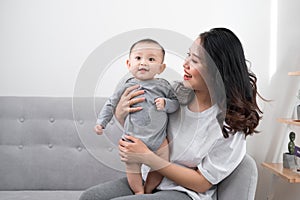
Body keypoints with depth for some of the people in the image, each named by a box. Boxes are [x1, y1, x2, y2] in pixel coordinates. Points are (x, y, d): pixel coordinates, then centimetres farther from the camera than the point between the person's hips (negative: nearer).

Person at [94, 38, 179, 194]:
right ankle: (138, 192, 33)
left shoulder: (163, 86, -2)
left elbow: (176, 103, 3)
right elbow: (111, 104, 6)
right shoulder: (127, 87, -4)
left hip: (159, 139, 2)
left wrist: (165, 103, -17)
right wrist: (101, 122, -1)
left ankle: (148, 190, 35)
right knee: (133, 169, 9)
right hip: (133, 139, -1)